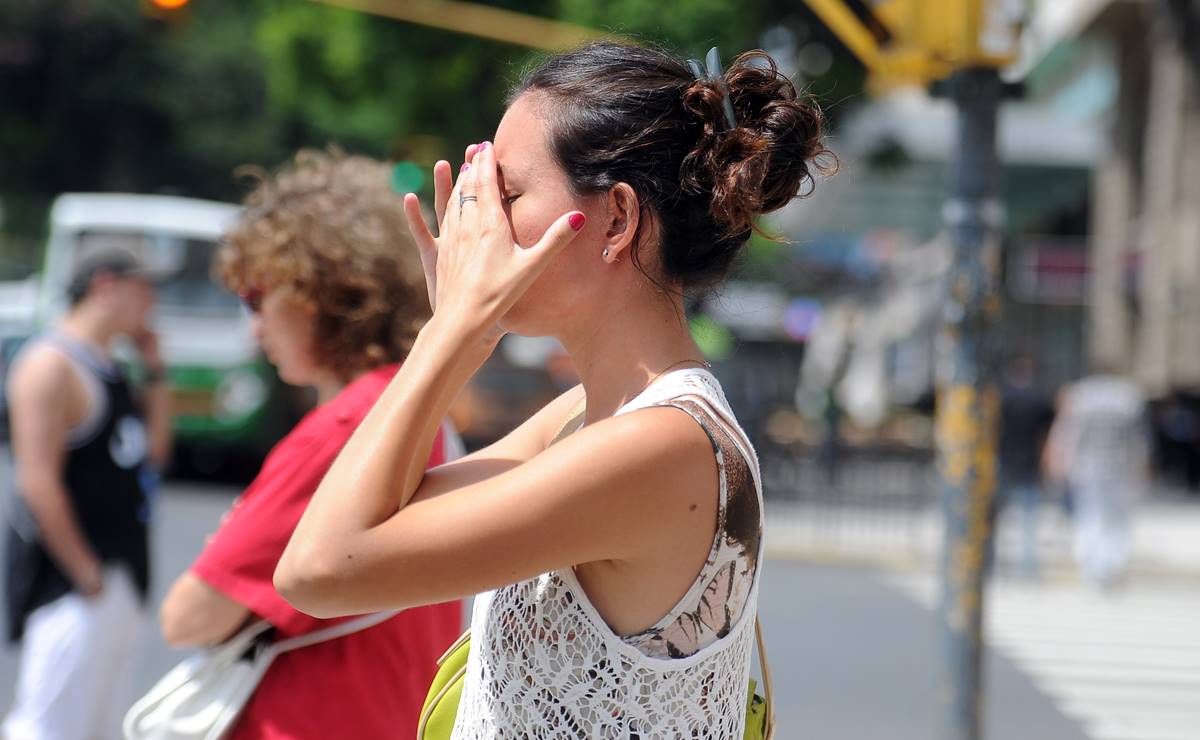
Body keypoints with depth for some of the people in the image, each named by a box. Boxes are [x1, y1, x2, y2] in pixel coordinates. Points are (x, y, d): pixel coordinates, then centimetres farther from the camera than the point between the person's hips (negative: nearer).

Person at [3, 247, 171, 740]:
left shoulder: (109, 367, 14)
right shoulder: (52, 364, -15)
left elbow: (154, 450, 18)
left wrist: (153, 370, 10)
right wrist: (86, 574, -19)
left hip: (122, 574, 10)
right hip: (71, 575, -10)